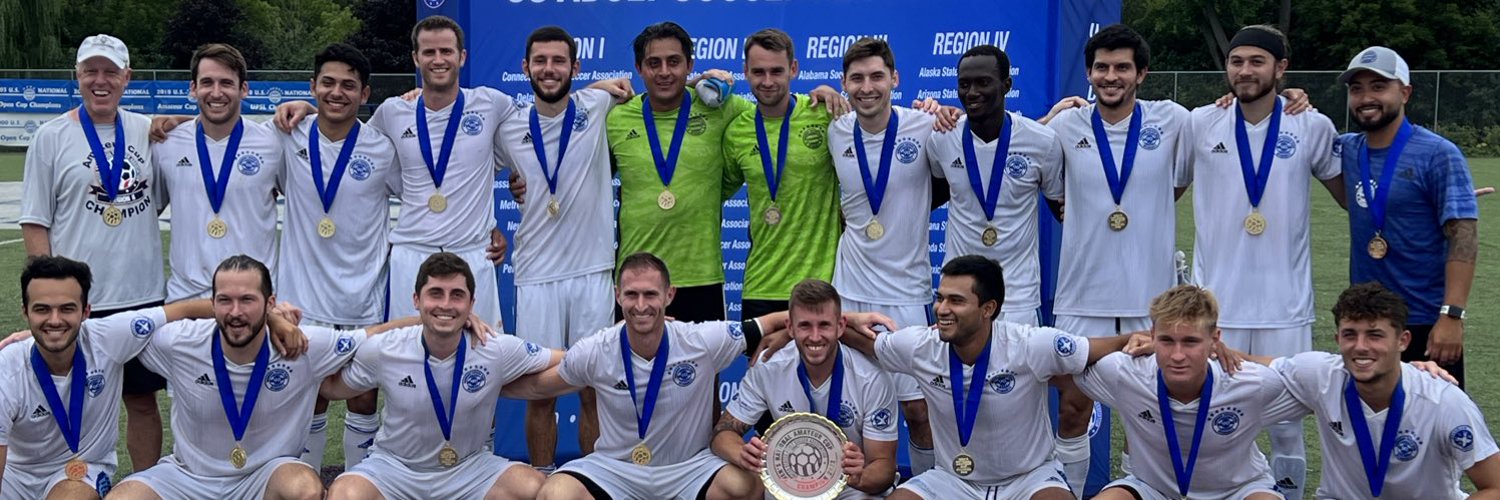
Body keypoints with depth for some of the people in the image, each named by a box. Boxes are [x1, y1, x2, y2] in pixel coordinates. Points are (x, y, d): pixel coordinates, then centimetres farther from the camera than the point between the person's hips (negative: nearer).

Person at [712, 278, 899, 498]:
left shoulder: (872, 380, -18)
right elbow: (724, 431, -6)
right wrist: (745, 455, -30)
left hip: (855, 489, -3)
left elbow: (885, 468, -15)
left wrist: (860, 478, -40)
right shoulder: (768, 370, -12)